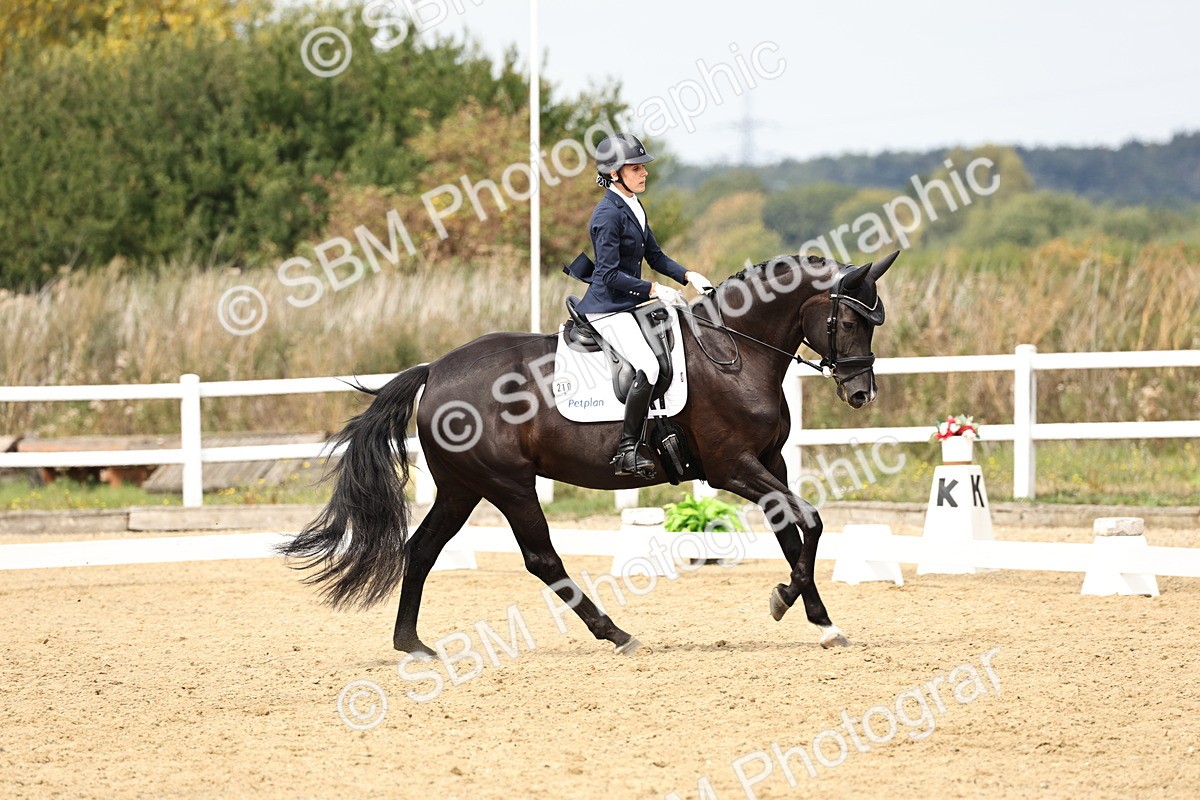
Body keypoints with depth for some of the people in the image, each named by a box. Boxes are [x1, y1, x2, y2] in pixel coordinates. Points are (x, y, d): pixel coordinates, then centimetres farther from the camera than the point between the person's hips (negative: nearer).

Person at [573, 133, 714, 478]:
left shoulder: (633, 207, 12)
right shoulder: (608, 214, -16)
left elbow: (655, 256, 18)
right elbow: (611, 274, -20)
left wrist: (688, 275, 3)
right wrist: (654, 290, -23)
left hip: (630, 304, 10)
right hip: (607, 309, -10)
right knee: (648, 367, -26)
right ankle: (627, 452, -23)